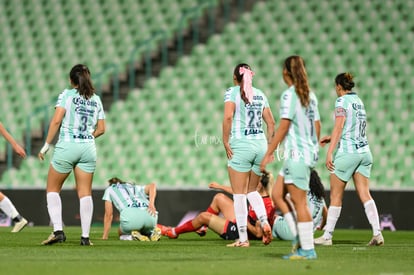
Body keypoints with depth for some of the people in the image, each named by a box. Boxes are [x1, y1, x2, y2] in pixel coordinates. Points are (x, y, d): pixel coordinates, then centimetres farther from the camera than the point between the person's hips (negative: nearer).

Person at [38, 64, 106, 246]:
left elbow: (56, 121, -11)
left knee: (52, 189, 9)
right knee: (85, 193, 6)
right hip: (88, 148, 4)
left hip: (66, 147, -4)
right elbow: (101, 129, 11)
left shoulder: (67, 95, -2)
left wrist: (46, 145, -6)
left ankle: (58, 230, -5)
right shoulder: (96, 99, 11)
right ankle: (85, 236, 0)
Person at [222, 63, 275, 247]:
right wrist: (269, 146, 16)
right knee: (252, 191, 18)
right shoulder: (260, 94, 13)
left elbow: (228, 117, -15)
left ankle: (243, 238, 0)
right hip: (260, 144, 5)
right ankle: (264, 222, -7)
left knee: (239, 194, 1)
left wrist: (226, 143, -11)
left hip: (240, 144, -5)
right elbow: (271, 123, 11)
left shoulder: (232, 92, -1)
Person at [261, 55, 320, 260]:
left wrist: (269, 153, -12)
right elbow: (317, 126, 16)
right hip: (309, 153, 9)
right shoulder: (310, 95, 13)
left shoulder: (289, 95, -12)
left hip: (296, 154, -9)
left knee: (299, 202, -5)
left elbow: (283, 127, -15)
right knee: (277, 195, 13)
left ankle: (307, 249, -3)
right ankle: (300, 237, 8)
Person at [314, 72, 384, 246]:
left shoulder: (342, 101, -7)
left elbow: (339, 127, -16)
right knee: (364, 194, 2)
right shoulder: (358, 101, 15)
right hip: (364, 151, 7)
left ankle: (327, 236, 7)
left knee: (336, 195, 2)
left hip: (346, 152, -7)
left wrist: (329, 152, -18)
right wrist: (332, 138, 31)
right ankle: (377, 233, -10)